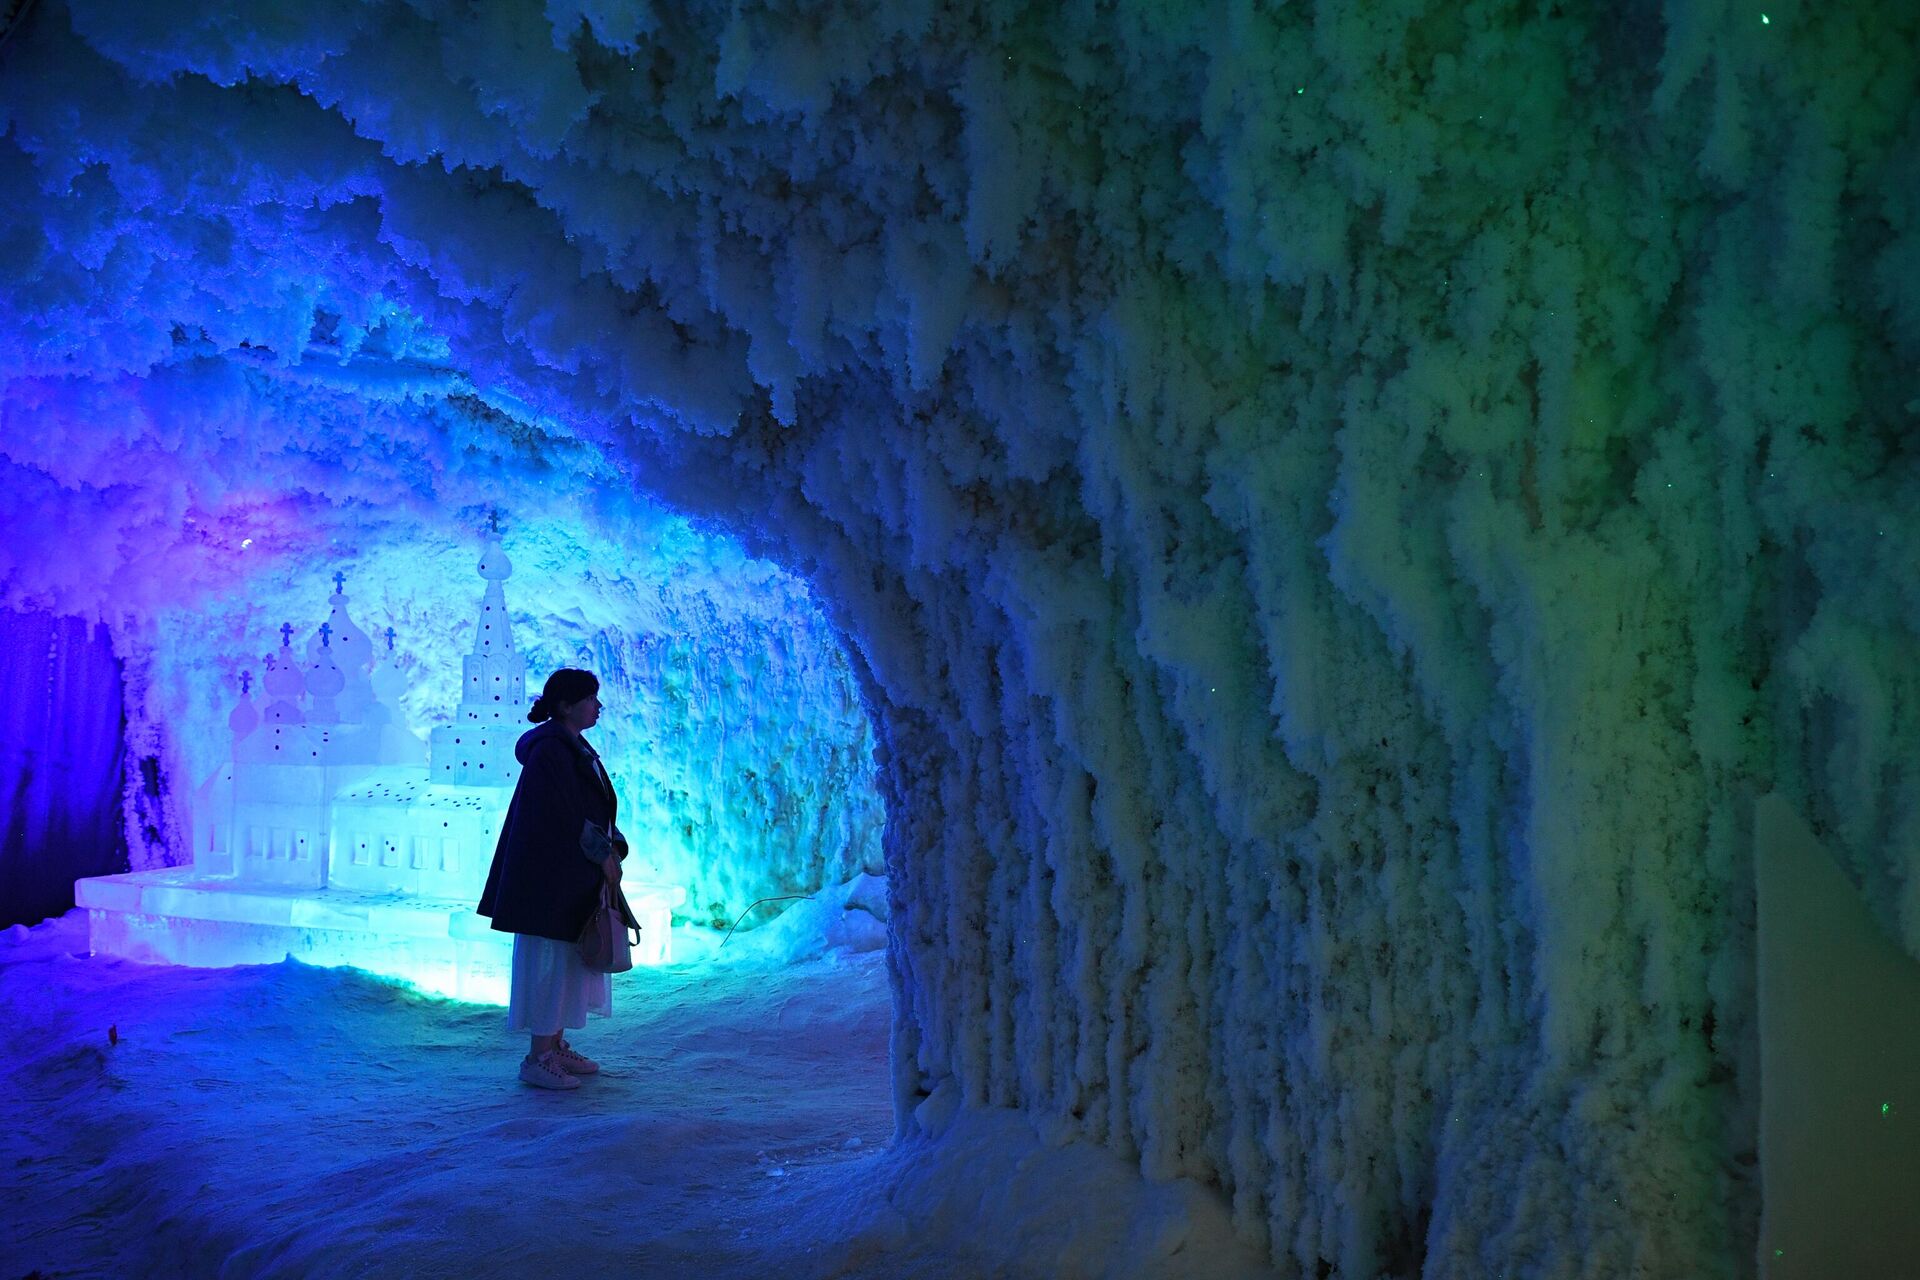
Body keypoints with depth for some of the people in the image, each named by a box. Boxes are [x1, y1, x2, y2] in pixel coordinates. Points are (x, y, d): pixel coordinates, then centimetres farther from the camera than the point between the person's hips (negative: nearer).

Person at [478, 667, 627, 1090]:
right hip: (553, 874, -10)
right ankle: (538, 1059, 3)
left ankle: (556, 1046, 24)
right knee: (550, 961, -4)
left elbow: (594, 807, 17)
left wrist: (612, 847, 5)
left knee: (569, 960, 15)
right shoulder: (550, 750, -18)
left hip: (573, 876, 10)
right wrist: (603, 854, -15)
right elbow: (564, 816, -22)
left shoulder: (575, 747, 12)